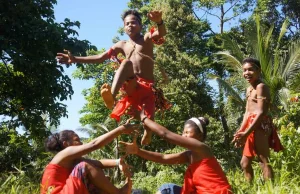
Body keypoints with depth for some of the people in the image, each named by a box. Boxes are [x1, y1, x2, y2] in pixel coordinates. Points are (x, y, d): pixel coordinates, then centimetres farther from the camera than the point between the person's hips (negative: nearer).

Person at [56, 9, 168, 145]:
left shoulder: (147, 38, 6)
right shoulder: (121, 45, 17)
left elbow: (162, 33, -17)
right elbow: (100, 58, 17)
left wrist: (159, 21, -43)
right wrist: (75, 59, 9)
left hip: (147, 86, -1)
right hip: (131, 85, 1)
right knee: (126, 62, -29)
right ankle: (111, 98, -51)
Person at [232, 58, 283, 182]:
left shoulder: (261, 87, -10)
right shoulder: (249, 89, 20)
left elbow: (261, 112, -18)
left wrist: (246, 133, -22)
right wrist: (240, 131, 7)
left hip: (260, 125, -10)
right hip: (252, 126, 10)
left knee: (263, 161, -12)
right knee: (245, 162, 14)